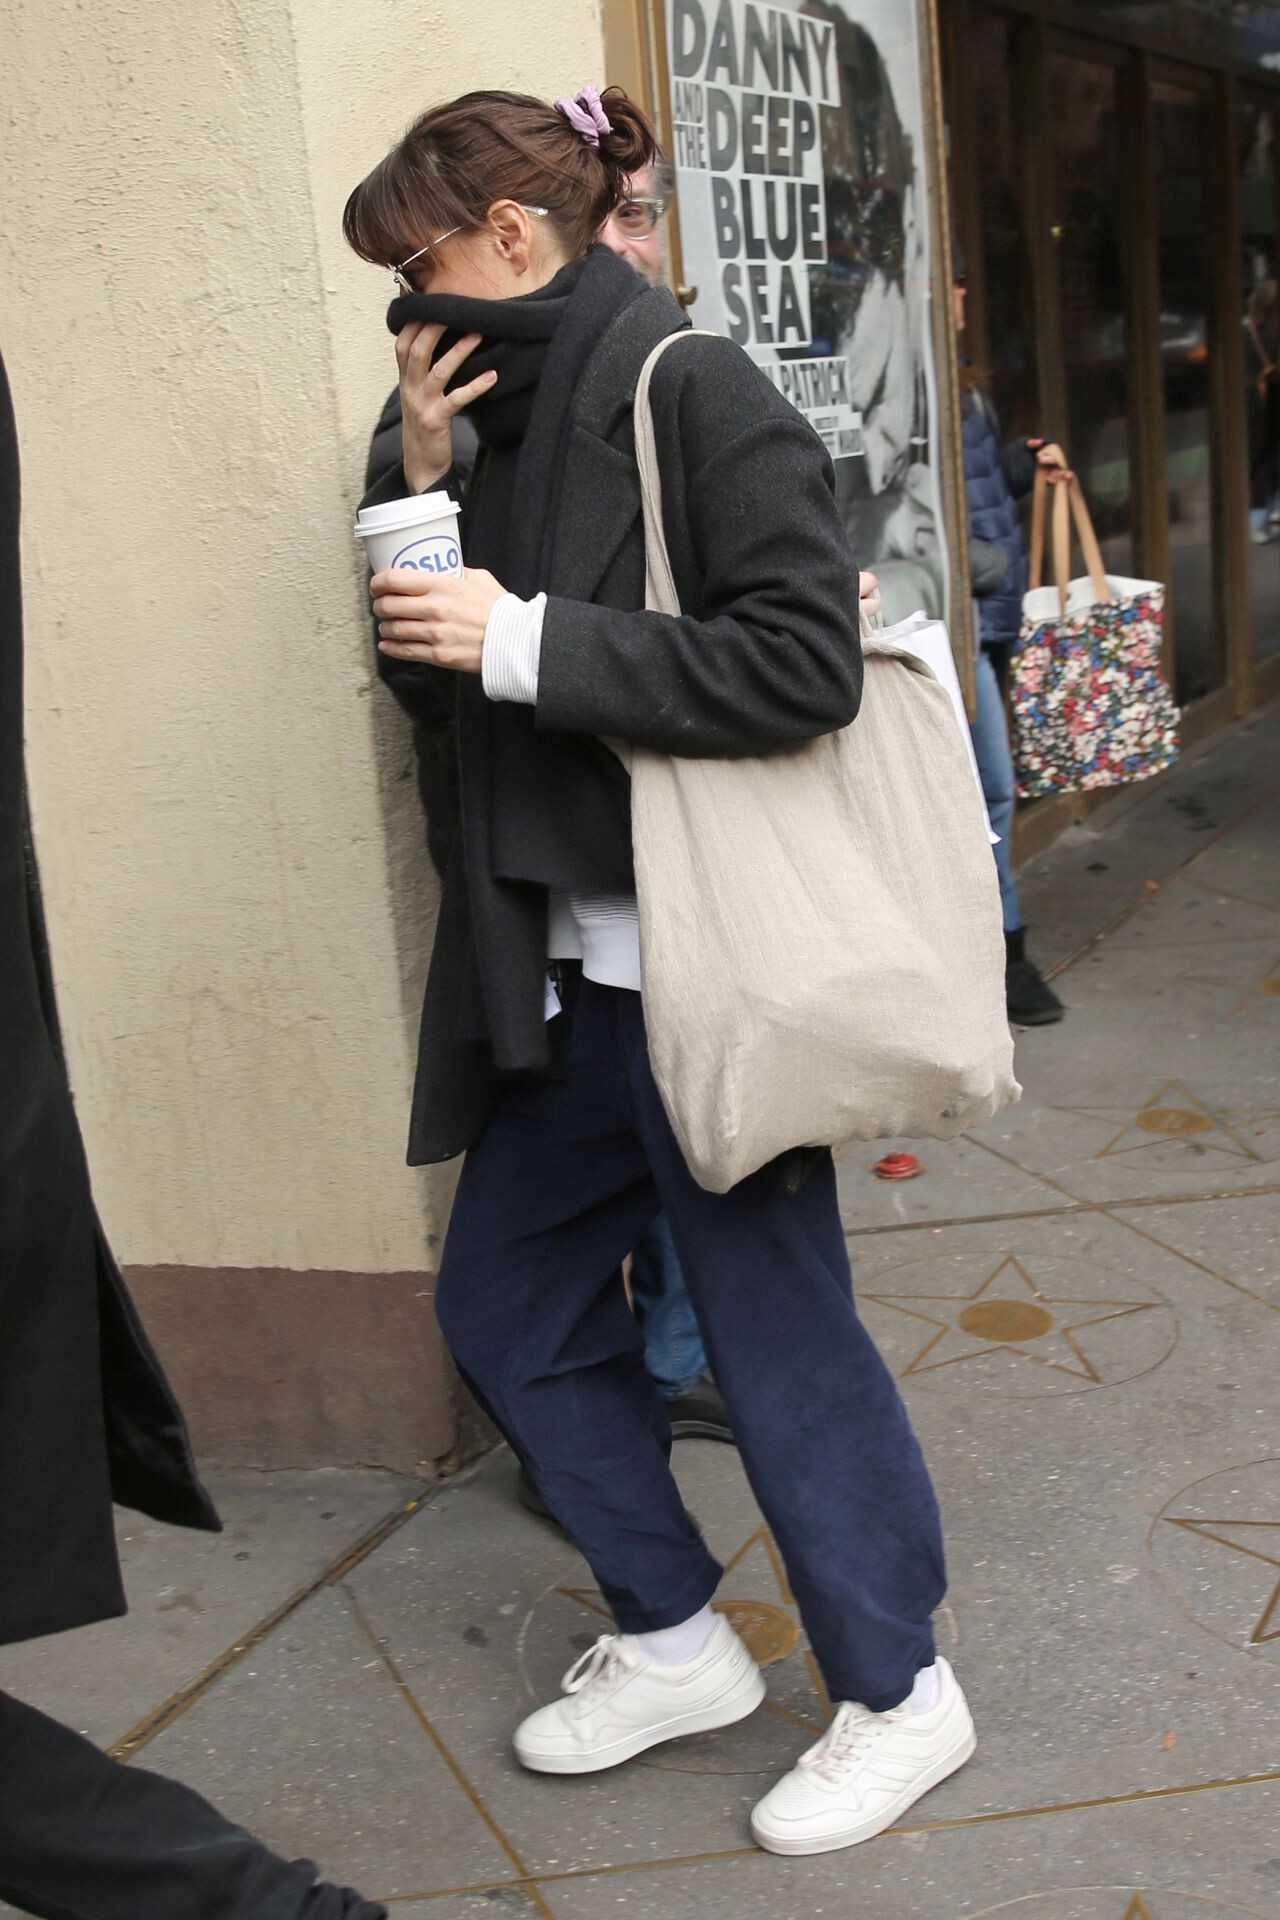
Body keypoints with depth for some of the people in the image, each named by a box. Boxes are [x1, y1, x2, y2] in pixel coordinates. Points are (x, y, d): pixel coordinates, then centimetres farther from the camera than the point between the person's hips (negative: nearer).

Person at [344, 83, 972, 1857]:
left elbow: (807, 662, -23)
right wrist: (418, 487, 0)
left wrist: (527, 640, -21)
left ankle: (899, 1693, 26)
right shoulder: (517, 418, 12)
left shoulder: (694, 392, -12)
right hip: (569, 967, 9)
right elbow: (445, 678, 14)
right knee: (505, 1309, 15)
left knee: (776, 1326, 3)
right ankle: (676, 1643, 34)